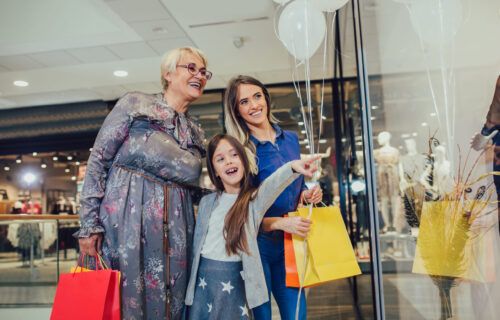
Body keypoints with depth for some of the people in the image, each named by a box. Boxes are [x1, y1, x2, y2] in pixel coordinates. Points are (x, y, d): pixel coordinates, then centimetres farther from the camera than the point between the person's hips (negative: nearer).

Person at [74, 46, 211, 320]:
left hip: (175, 232, 5)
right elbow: (98, 160, -3)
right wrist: (90, 223, -8)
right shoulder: (135, 104, 1)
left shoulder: (196, 133, 16)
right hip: (126, 219, -5)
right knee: (123, 298, 1)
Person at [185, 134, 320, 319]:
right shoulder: (207, 202, 7)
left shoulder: (255, 199, -5)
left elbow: (273, 184, -27)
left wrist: (292, 167, -47)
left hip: (234, 280, -3)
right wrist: (193, 280, 10)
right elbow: (198, 242, 11)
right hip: (204, 278, 3)